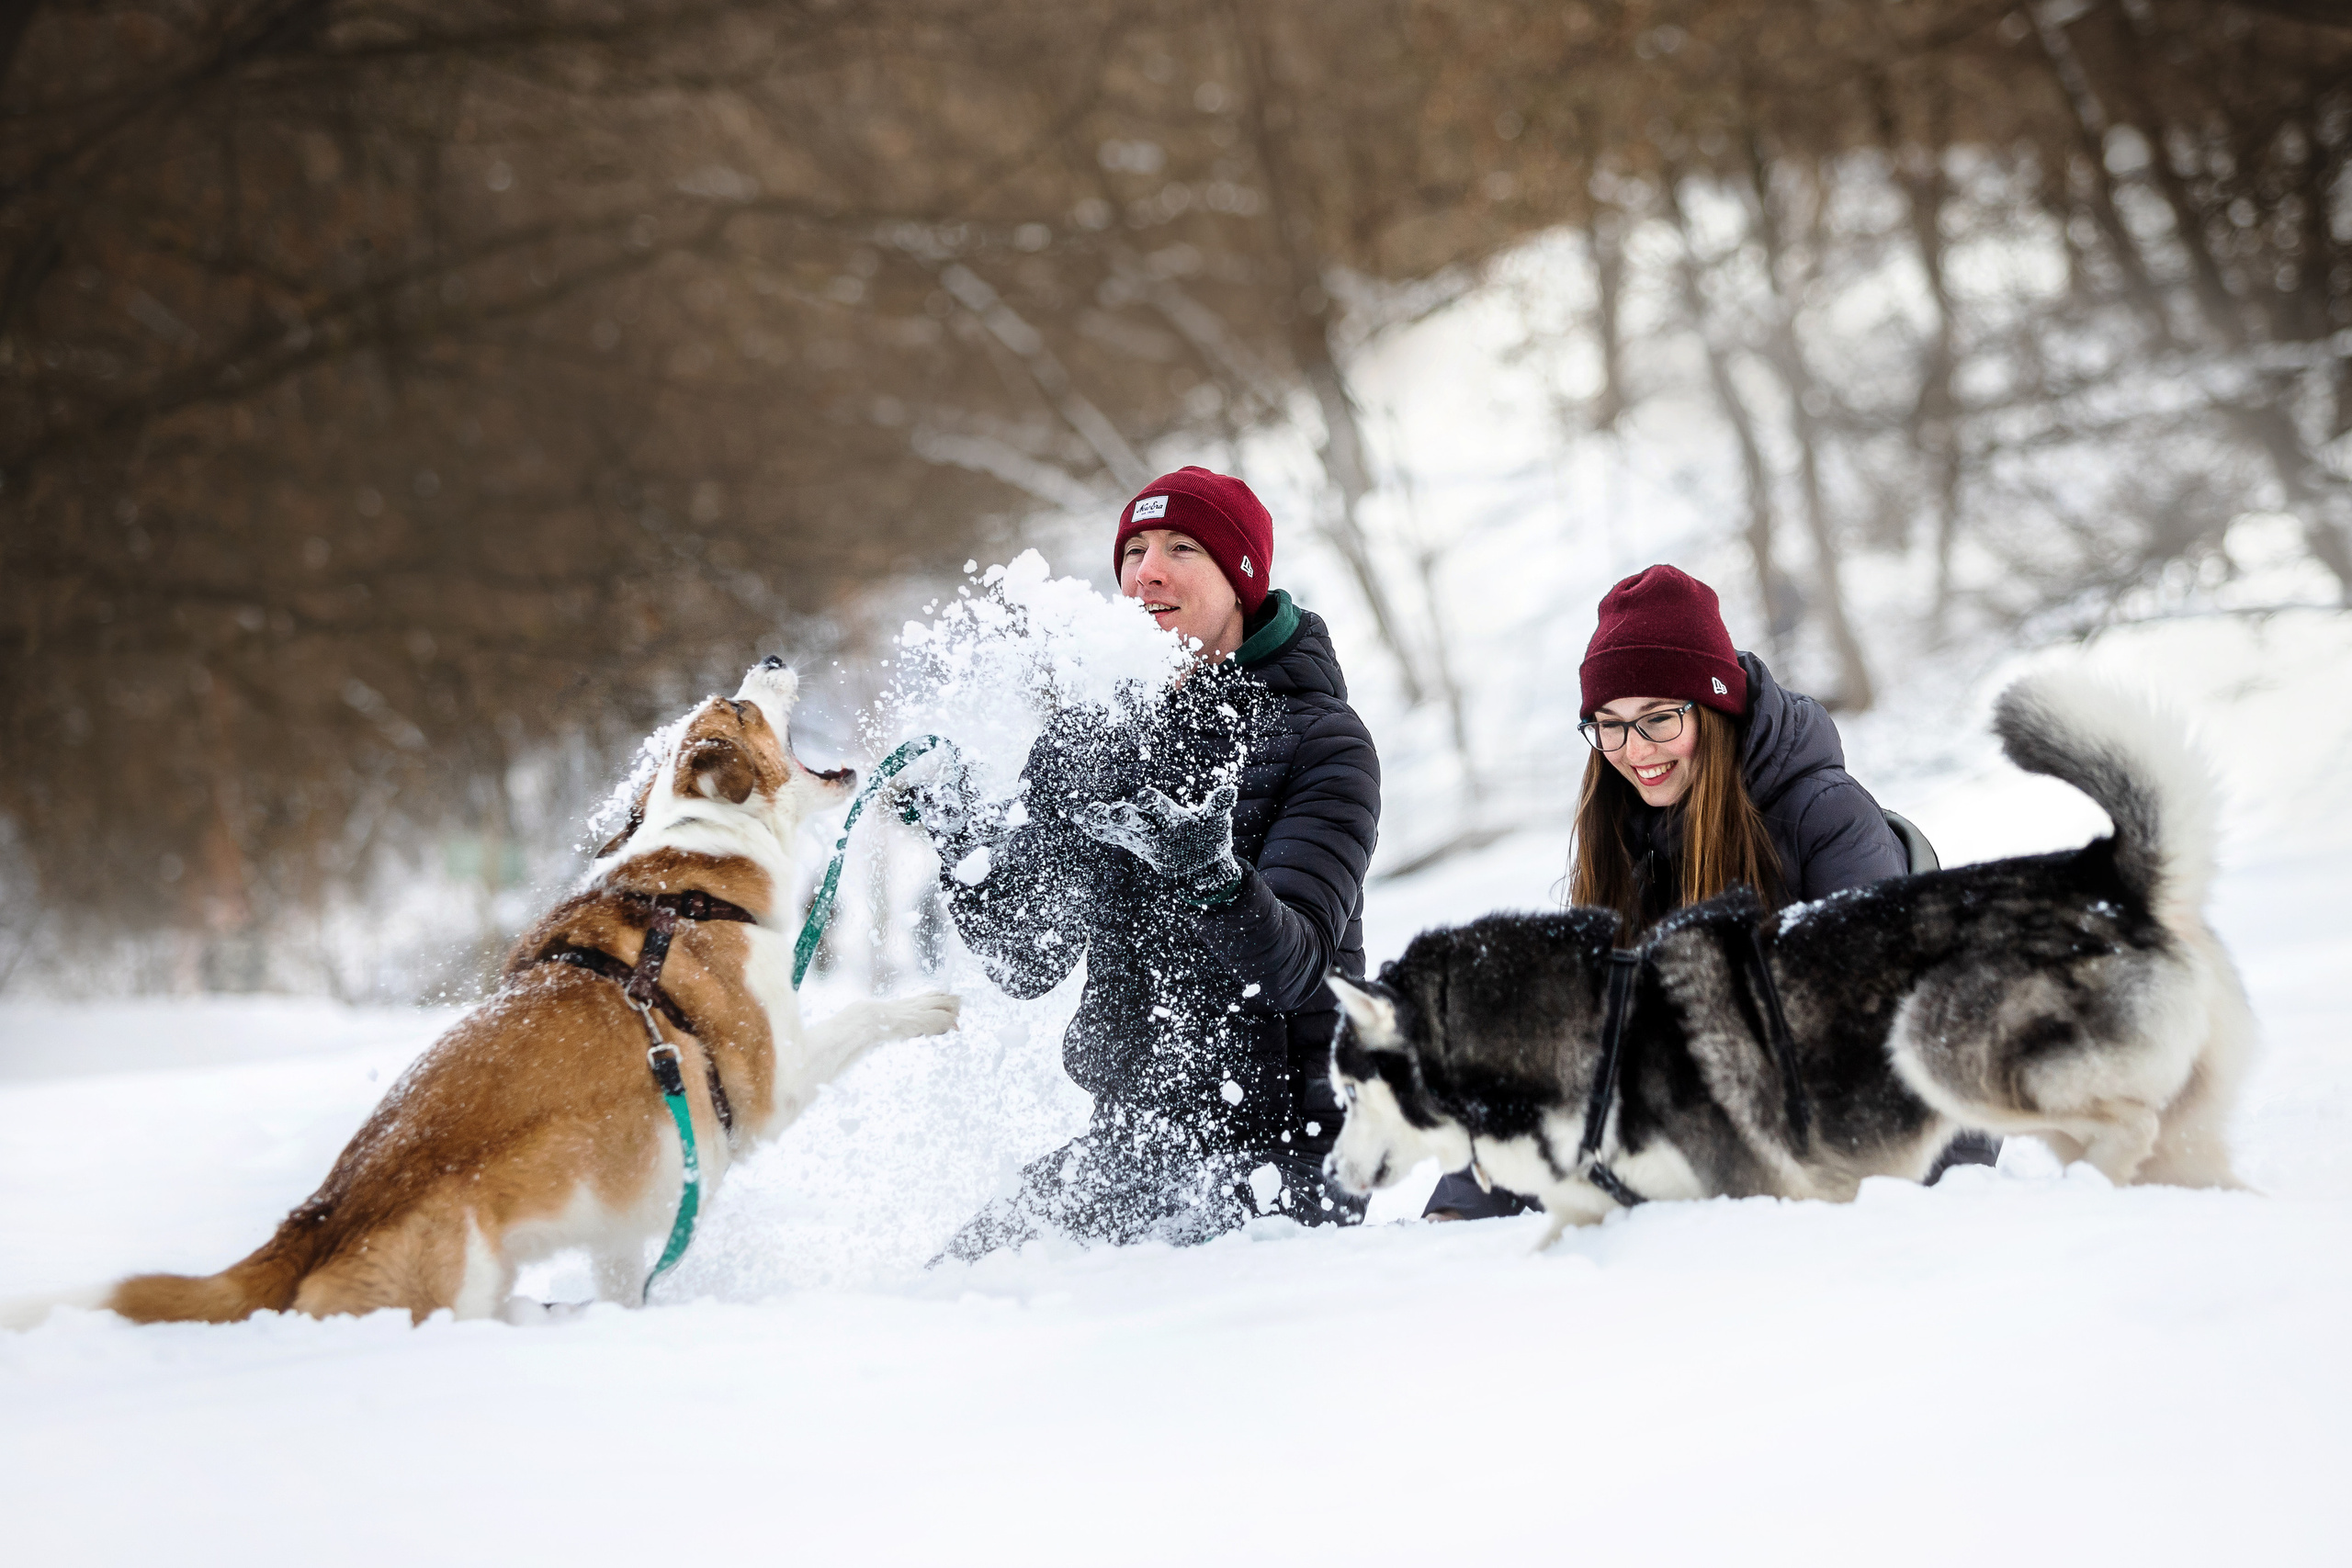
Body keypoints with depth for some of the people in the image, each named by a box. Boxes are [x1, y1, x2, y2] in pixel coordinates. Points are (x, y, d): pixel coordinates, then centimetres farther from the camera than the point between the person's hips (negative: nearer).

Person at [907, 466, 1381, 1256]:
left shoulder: (1321, 741, -7)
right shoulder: (1086, 740, 7)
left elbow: (1296, 969, -18)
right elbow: (1026, 962, 3)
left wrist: (1210, 875, -38)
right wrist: (961, 847, -15)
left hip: (1286, 1139, -5)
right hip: (1133, 1134, 5)